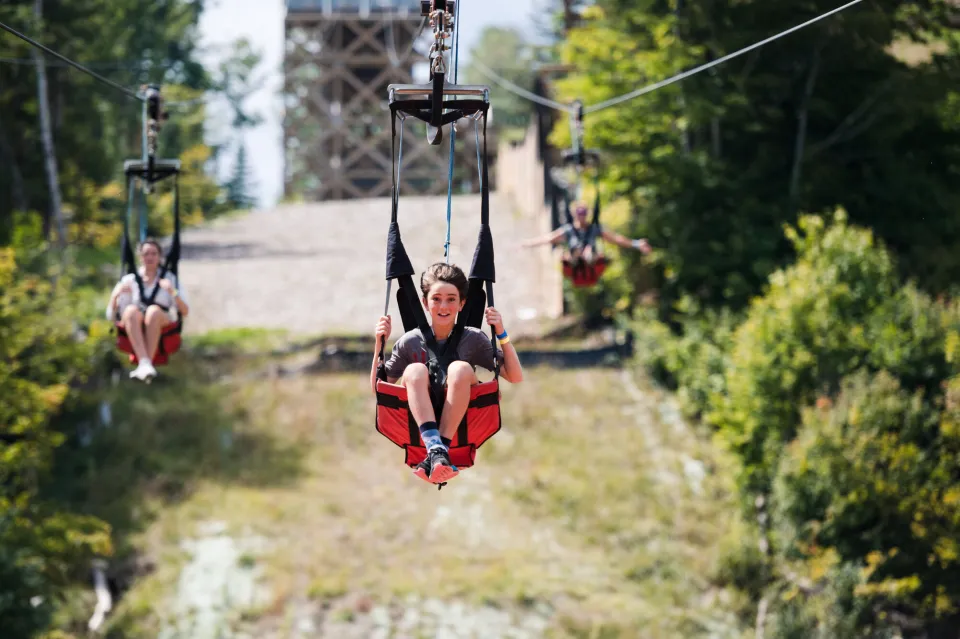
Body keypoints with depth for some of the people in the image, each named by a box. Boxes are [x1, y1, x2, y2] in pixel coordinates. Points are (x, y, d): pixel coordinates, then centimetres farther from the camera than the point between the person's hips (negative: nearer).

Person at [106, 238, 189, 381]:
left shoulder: (170, 279, 16)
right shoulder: (129, 280, 16)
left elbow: (185, 312, 6)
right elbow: (111, 315, 9)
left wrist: (173, 292, -12)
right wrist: (115, 295, -10)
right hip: (134, 328, 1)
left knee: (154, 311, -35)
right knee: (131, 310, -34)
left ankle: (145, 366, -45)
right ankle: (144, 363, -53)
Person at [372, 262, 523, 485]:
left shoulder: (474, 339, 4)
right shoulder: (410, 342, 5)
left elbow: (515, 377, 0)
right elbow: (378, 389, 8)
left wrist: (501, 334, -9)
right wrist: (379, 345, -4)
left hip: (461, 423, 0)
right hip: (418, 423, 1)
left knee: (460, 368, -28)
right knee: (415, 370, -27)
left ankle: (435, 457, -38)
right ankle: (436, 449, -47)